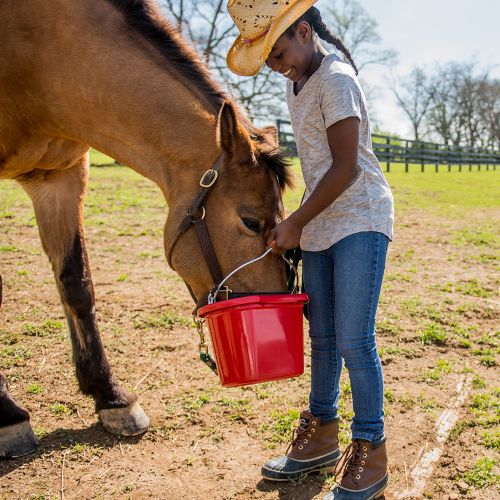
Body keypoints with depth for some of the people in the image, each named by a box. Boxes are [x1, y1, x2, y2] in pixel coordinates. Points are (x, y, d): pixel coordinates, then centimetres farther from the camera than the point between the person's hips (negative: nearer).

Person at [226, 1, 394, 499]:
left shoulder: (336, 79, -13)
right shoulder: (295, 86, 13)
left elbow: (346, 167, -19)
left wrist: (295, 223, -14)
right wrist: (301, 223, 13)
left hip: (360, 221, -8)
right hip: (320, 227, 9)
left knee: (354, 341, -7)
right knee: (322, 337, 13)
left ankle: (370, 453, 8)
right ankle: (321, 437, 27)